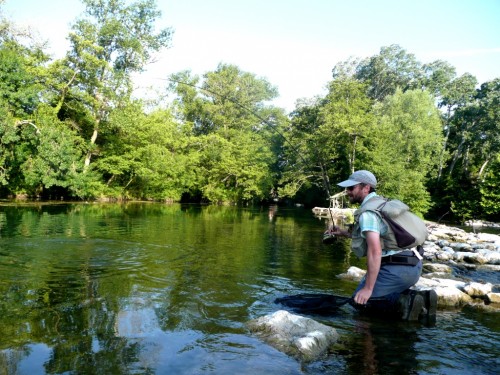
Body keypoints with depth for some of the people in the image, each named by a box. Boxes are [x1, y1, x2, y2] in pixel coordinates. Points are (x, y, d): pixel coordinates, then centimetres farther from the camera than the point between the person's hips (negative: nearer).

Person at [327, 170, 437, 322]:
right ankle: (421, 297, 7)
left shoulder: (367, 212, -13)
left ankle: (404, 302, -12)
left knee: (360, 300, 3)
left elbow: (375, 251, -22)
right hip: (413, 266, 9)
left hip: (397, 269, -9)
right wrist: (344, 233, 22)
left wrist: (368, 289, -21)